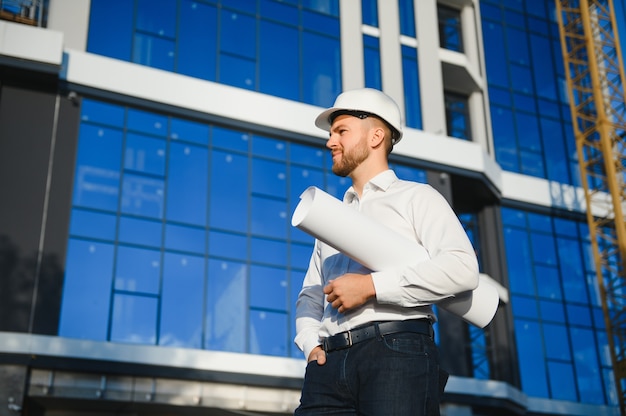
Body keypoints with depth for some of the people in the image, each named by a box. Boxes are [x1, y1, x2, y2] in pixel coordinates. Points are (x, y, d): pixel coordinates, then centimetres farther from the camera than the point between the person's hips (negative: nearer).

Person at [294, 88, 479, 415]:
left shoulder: (416, 197, 9)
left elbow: (462, 268, -8)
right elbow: (310, 294, 26)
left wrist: (372, 286, -11)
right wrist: (311, 344, 6)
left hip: (397, 352, -5)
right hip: (330, 365, 5)